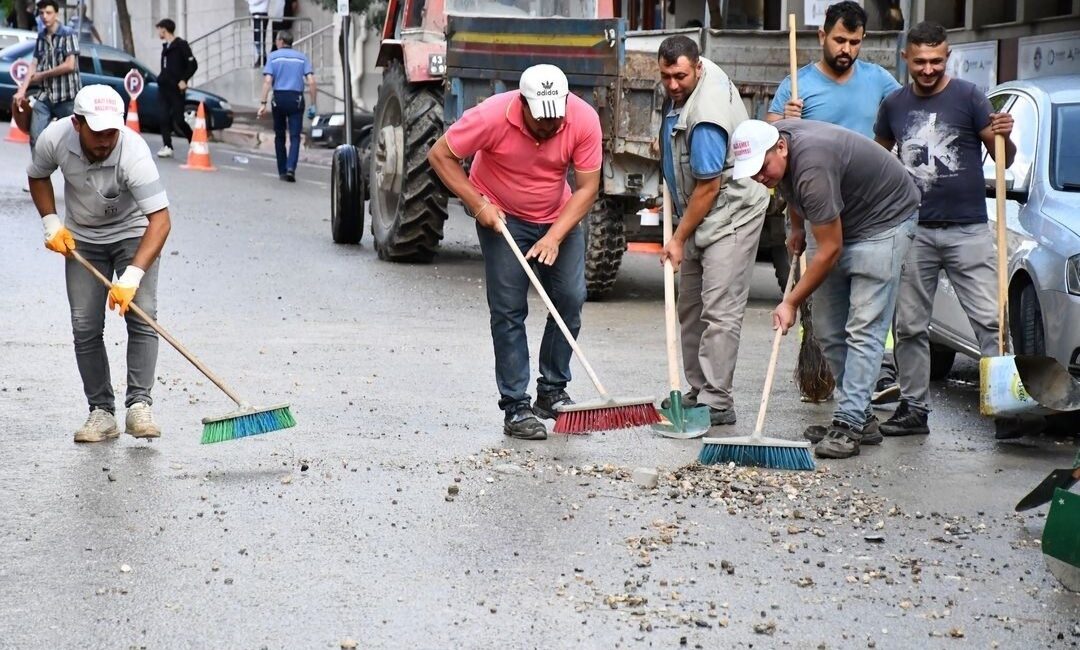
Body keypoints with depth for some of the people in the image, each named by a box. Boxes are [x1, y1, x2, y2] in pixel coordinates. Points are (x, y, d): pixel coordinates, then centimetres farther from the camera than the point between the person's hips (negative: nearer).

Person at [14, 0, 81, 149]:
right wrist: (22, 90, -4)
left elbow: (70, 65, -15)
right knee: (35, 137, -3)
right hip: (45, 96, 5)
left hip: (67, 96, -5)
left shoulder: (68, 34, -6)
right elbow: (33, 65, 8)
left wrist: (42, 75, -8)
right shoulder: (41, 36, 11)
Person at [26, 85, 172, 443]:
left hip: (133, 233, -3)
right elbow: (38, 175, 2)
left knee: (142, 317, -18)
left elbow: (160, 219, -39)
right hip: (81, 239, 3)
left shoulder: (134, 152, -35)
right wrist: (51, 223, -9)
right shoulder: (55, 138, -23)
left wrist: (132, 275, -47)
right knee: (85, 327, -4)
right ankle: (101, 413, 1)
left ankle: (139, 405, -16)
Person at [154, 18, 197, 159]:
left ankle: (194, 141, 10)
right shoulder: (165, 47, 18)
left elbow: (193, 64, -11)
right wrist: (161, 80, 11)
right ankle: (167, 147, -4)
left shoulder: (181, 45, -6)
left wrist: (184, 80, -16)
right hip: (164, 88, 7)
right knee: (165, 118, -3)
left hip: (176, 89, -7)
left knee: (178, 120, -8)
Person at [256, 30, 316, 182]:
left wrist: (263, 103, -11)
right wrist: (312, 105, 2)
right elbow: (311, 82, -2)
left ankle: (282, 171, 16)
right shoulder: (302, 57, 8)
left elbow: (267, 81, -8)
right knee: (294, 136, -2)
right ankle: (291, 168, -22)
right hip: (296, 98, 0)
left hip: (279, 98, 0)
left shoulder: (273, 56, 4)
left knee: (279, 136, 13)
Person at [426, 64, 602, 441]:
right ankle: (515, 407, -2)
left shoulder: (584, 120, -22)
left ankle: (553, 392, 13)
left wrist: (554, 237, -25)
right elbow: (440, 155, -16)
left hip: (559, 216, 3)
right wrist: (477, 205, -21)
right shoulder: (492, 116, -28)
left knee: (571, 297, -3)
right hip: (502, 217, -3)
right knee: (509, 308, -7)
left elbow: (587, 187, -16)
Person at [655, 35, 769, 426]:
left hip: (731, 214, -11)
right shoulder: (683, 89, 1)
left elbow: (709, 186, -24)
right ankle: (698, 392, 17)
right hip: (701, 215, 11)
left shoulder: (706, 117, -28)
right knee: (691, 309, 11)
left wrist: (678, 239, -16)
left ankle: (716, 403, -13)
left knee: (719, 312, -13)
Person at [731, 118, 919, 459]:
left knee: (864, 326, -15)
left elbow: (830, 250, -28)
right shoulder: (773, 136, -8)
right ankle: (860, 417, 11)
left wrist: (791, 303, -21)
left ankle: (849, 424, -18)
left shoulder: (812, 168, -35)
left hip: (885, 217, -9)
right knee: (828, 328, 6)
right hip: (843, 222, 10)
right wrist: (797, 229, 22)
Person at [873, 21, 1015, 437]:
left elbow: (1004, 159, -1)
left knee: (990, 321, -8)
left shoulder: (968, 97, -1)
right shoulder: (894, 106, 10)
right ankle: (913, 408, 14)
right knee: (909, 326, 6)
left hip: (968, 231, -3)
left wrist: (1004, 136, -23)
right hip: (913, 231, 4)